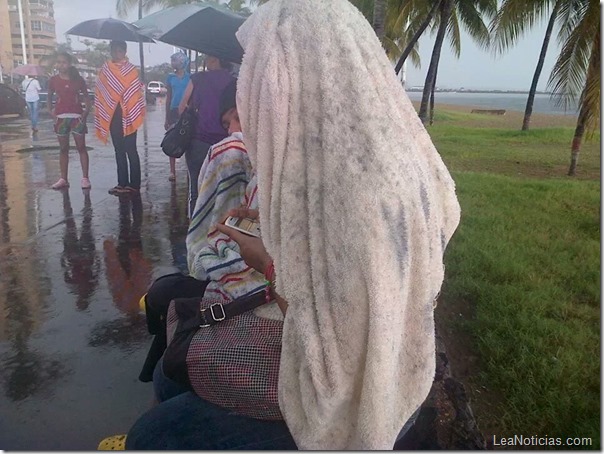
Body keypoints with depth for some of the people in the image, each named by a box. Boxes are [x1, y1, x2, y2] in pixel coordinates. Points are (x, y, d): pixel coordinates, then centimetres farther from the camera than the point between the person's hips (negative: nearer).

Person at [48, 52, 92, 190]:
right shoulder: (53, 80, 4)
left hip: (77, 117, -2)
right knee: (63, 149, 6)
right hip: (61, 118, 2)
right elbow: (49, 98, 12)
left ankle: (85, 178, 1)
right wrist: (51, 112, -1)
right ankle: (63, 179, 10)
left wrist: (86, 112, -7)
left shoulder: (78, 79, 0)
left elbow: (86, 97, 5)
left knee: (81, 147, -2)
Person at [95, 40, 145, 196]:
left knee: (130, 150, -4)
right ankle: (122, 183, 16)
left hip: (128, 116, -5)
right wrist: (102, 116, 3)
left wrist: (134, 115, -12)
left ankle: (134, 184, 1)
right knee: (119, 150, 9)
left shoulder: (132, 70, -2)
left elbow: (137, 93, -5)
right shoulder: (104, 70, 9)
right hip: (113, 116, 5)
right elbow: (100, 94, 10)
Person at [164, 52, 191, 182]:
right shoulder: (170, 77, 8)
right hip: (174, 111, 2)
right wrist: (166, 118, 8)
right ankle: (172, 171, 4)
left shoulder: (190, 77, 1)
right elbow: (168, 98, 11)